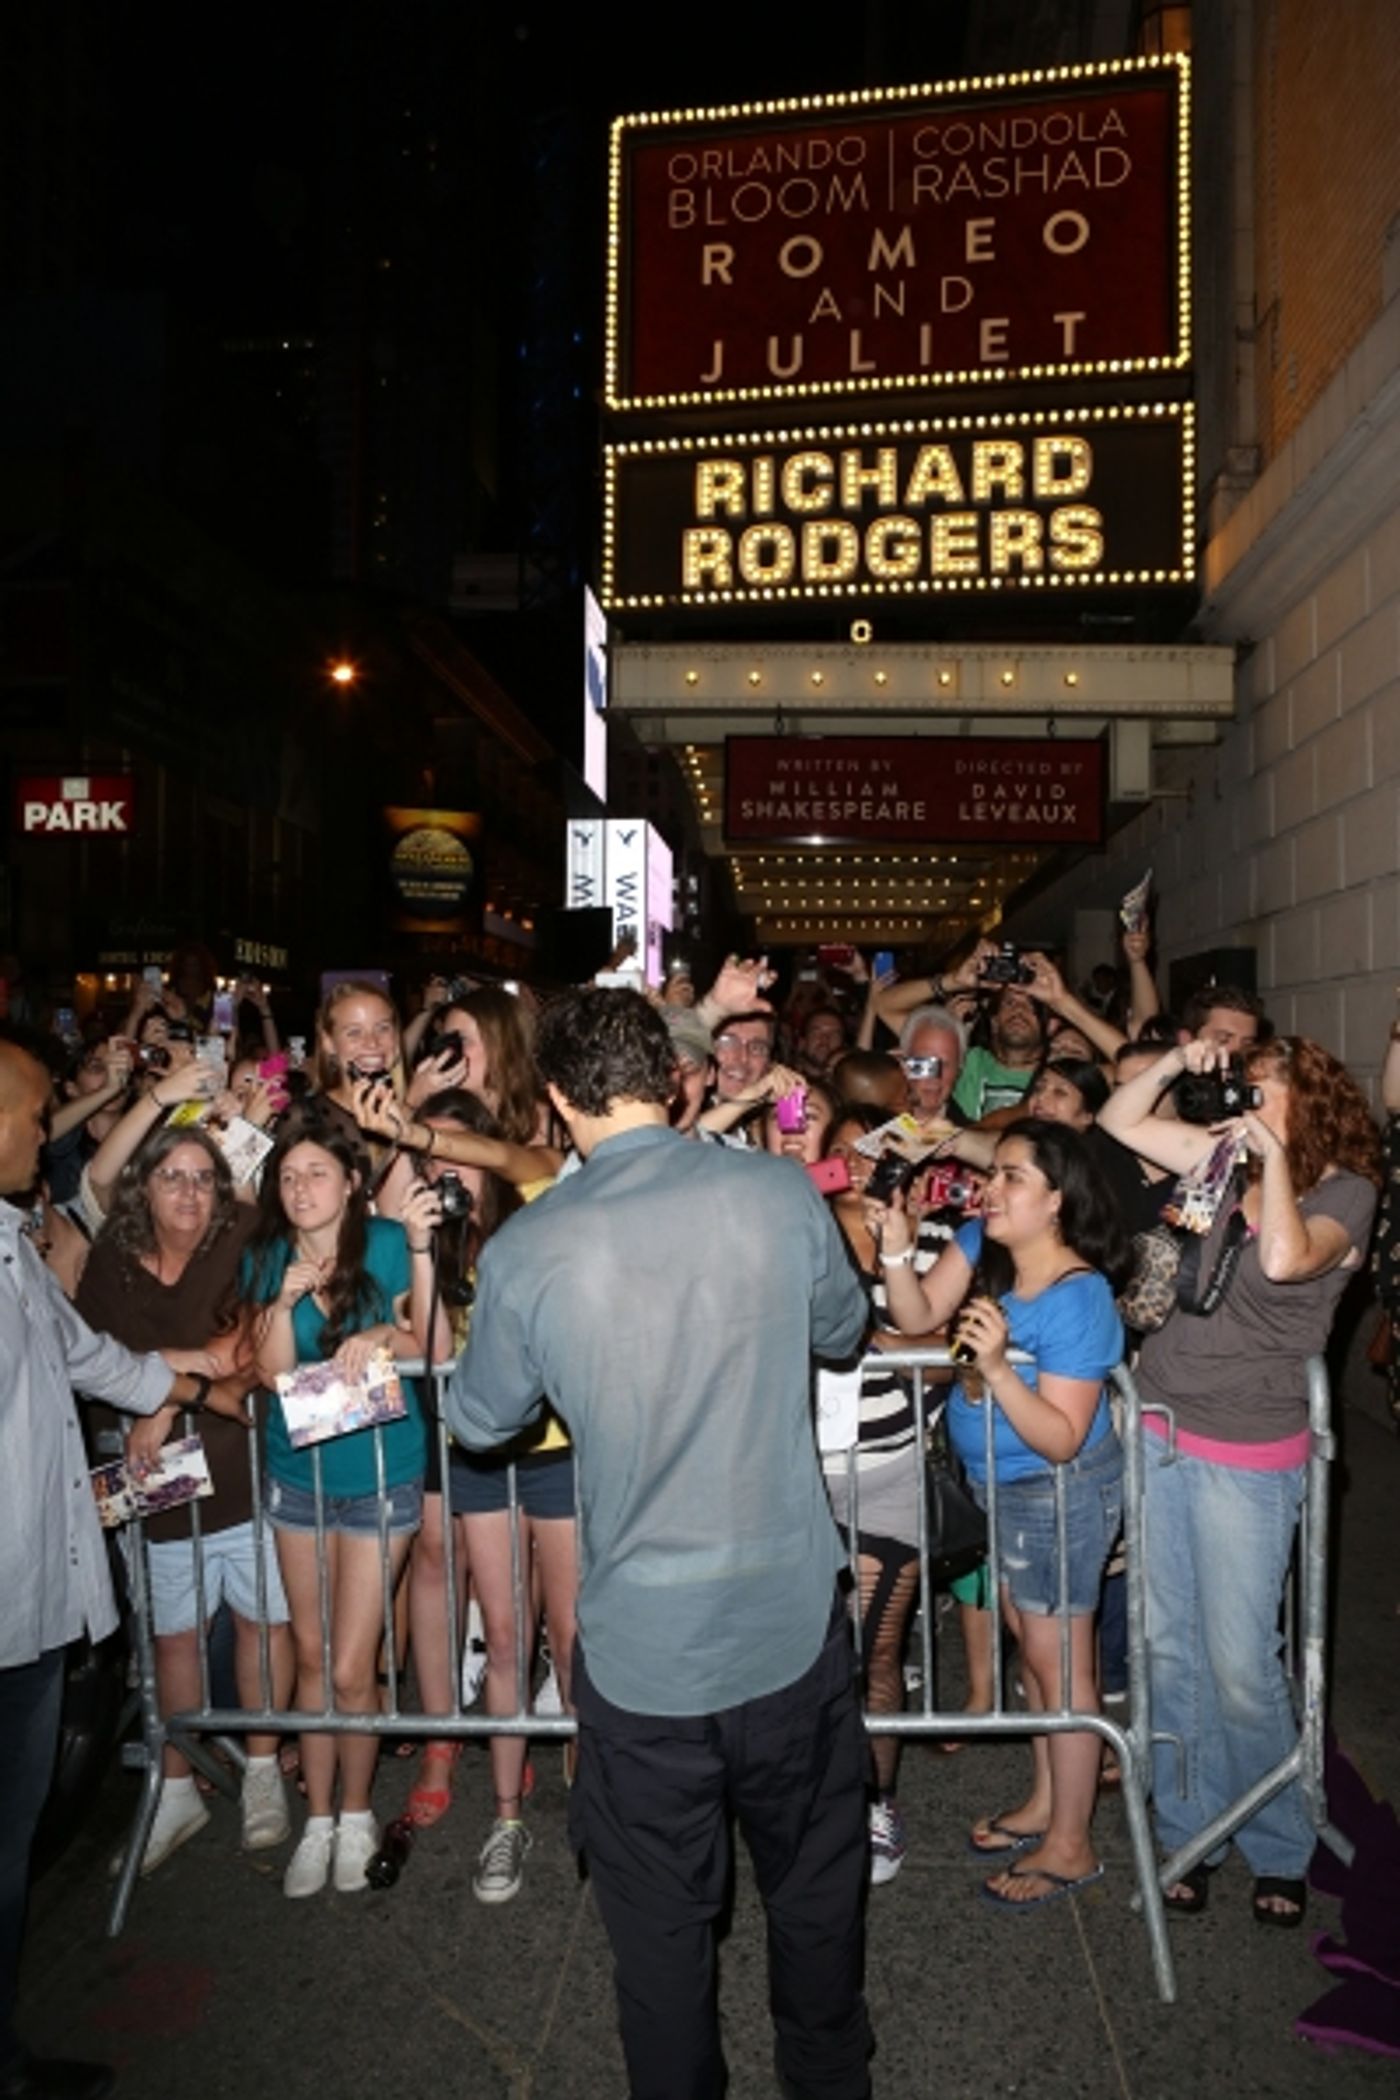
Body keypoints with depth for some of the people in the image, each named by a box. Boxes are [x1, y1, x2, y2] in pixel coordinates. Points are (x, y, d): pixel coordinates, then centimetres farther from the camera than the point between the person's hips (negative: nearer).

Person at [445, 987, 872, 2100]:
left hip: (641, 1643, -1)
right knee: (815, 1882, 25)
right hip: (794, 1622, 2)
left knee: (661, 1918, 20)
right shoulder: (779, 1192, -12)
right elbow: (844, 1328, 7)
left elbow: (480, 1419, 3)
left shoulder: (526, 1249, -14)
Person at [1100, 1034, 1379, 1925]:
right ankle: (1187, 1831, 29)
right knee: (1169, 1647, 12)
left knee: (1241, 1665, 2)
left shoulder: (1346, 1192, -9)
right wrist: (1177, 1062, 0)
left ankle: (1279, 1847, 26)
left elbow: (1286, 1259, -29)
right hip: (1158, 1429, 5)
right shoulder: (1227, 1159, 6)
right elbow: (1121, 1121, 13)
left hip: (1247, 1456, -5)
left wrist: (1275, 1155, -20)